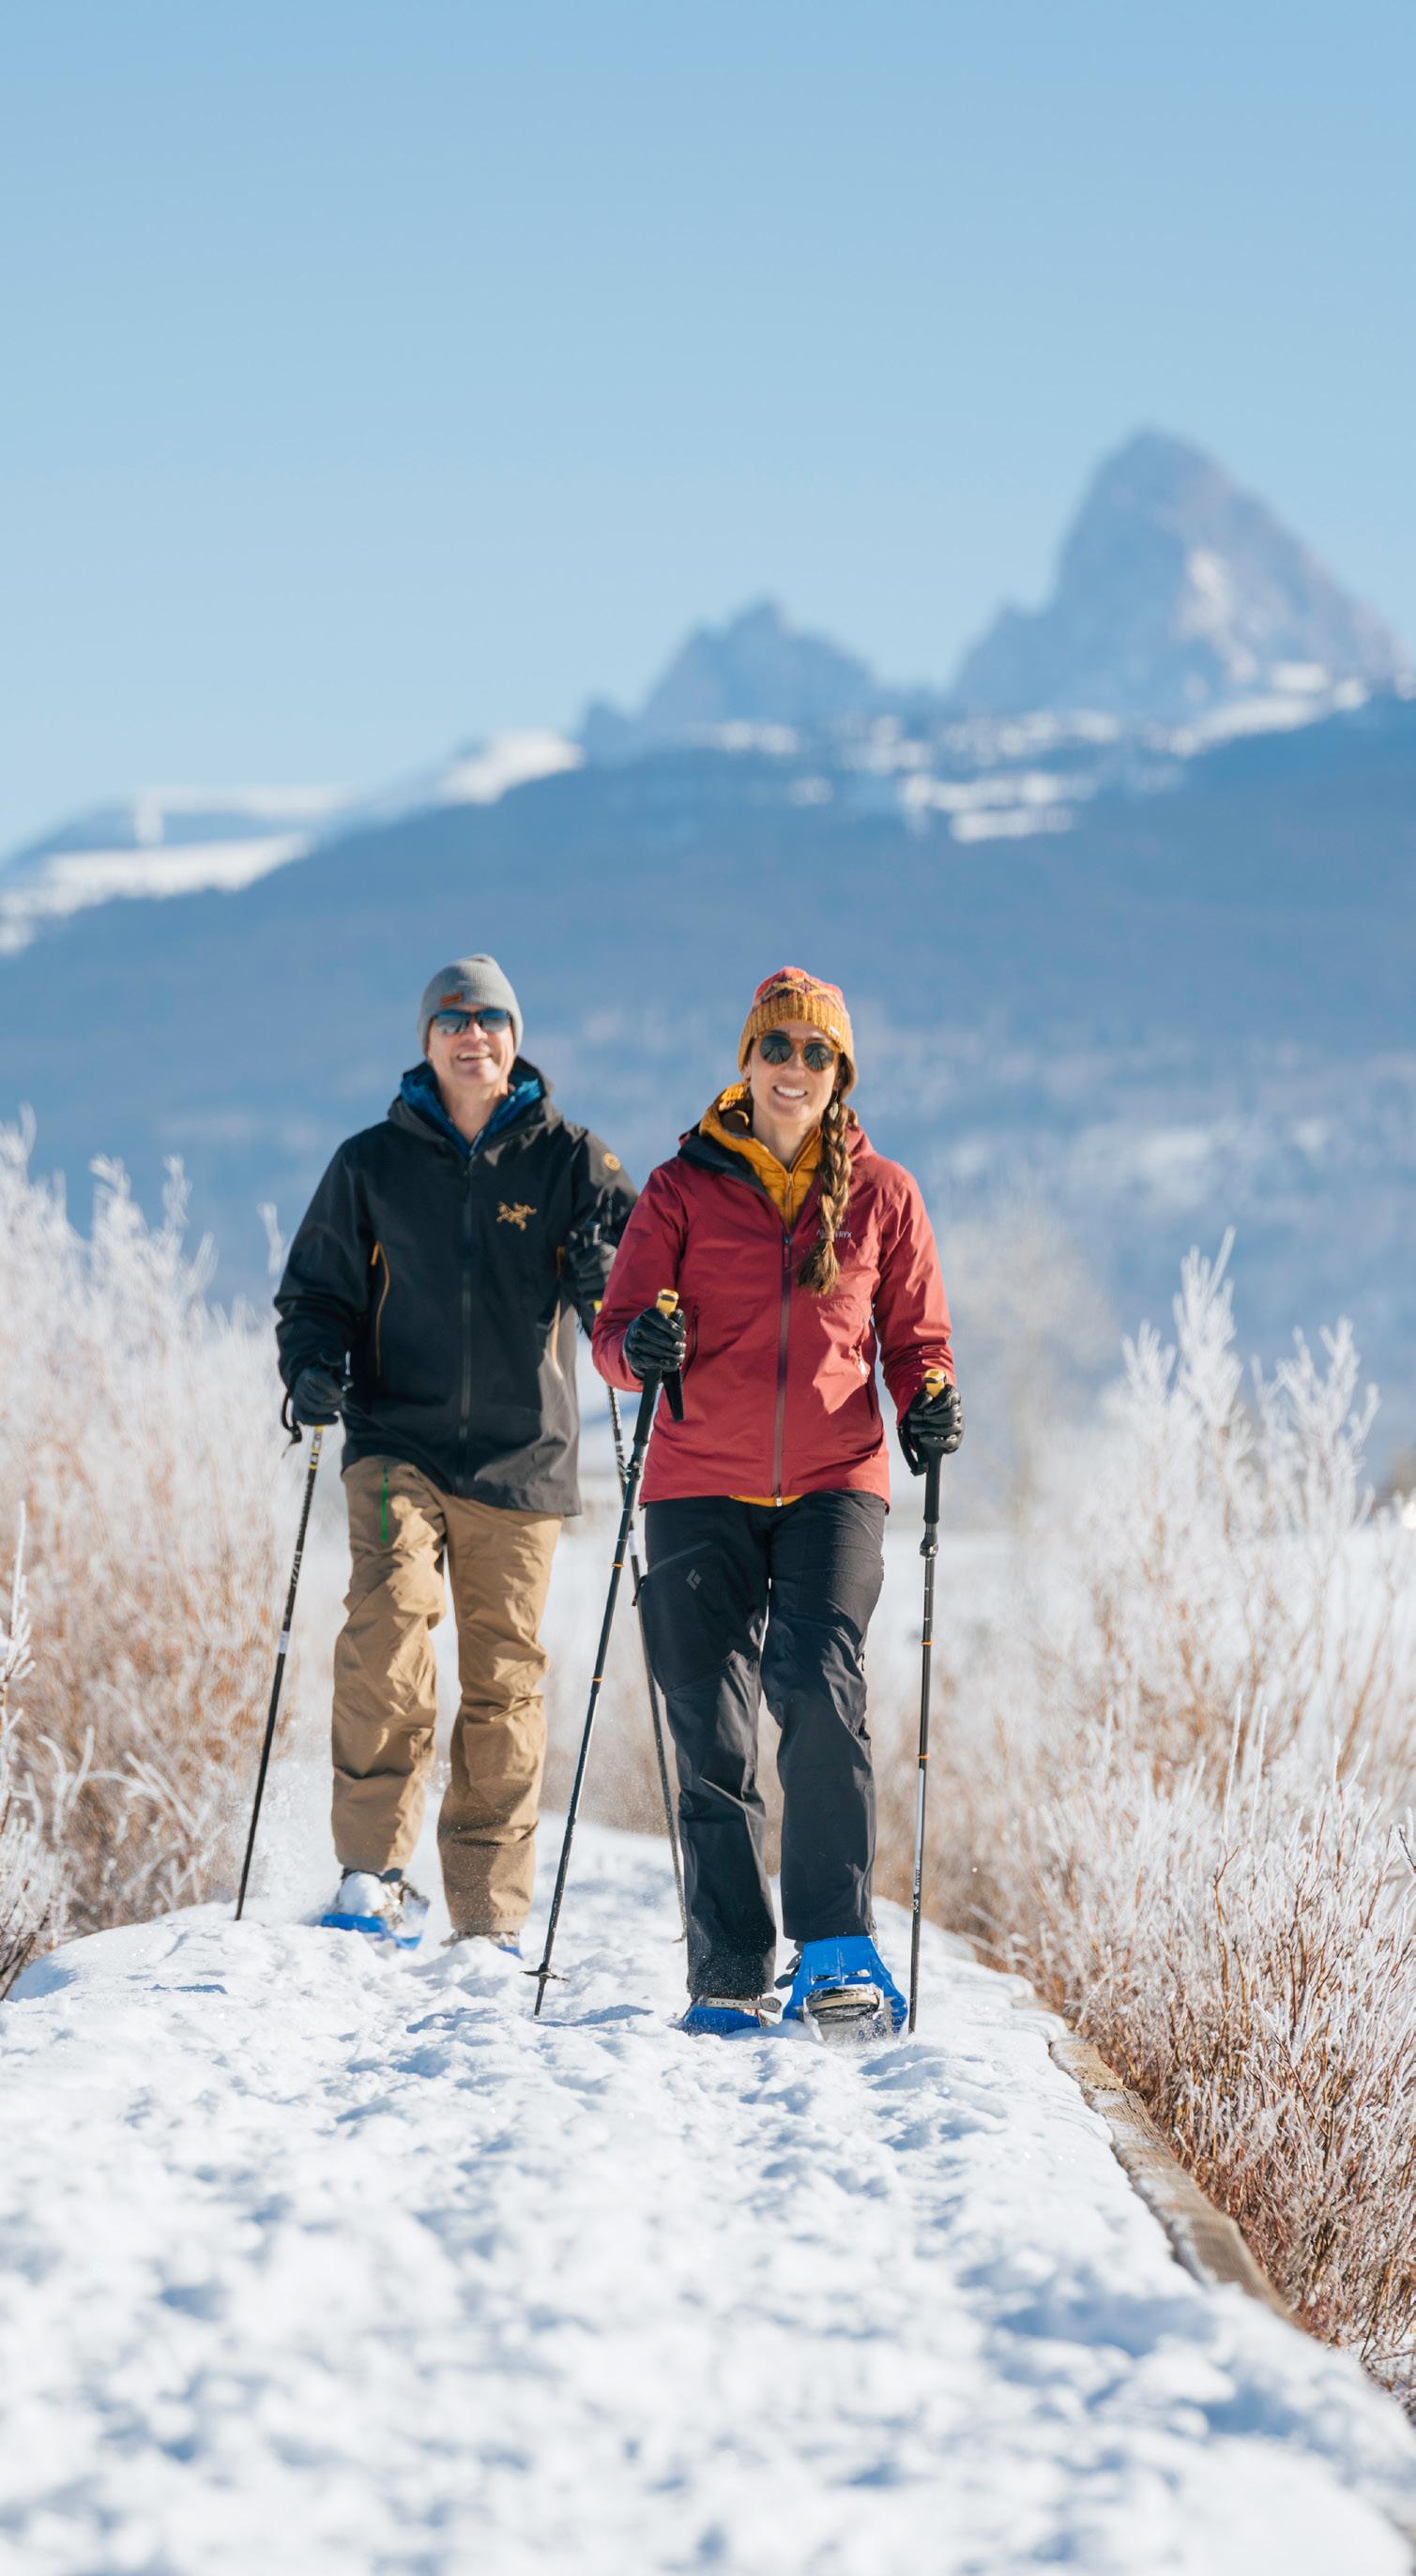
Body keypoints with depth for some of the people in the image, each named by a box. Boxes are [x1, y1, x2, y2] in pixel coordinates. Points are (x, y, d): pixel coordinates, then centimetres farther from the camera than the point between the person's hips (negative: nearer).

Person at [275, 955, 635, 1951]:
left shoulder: (570, 1159, 6)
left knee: (505, 1682, 3)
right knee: (390, 1613, -24)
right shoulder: (372, 1166, 8)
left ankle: (491, 1918, 12)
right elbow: (318, 1286, 15)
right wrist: (313, 1361, -6)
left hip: (522, 1455, 0)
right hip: (398, 1442, 0)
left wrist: (608, 1277, -20)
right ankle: (375, 1868, -20)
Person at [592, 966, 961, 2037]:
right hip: (702, 1487, 1)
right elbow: (616, 1327, 3)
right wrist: (642, 1347, -21)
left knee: (824, 1693, -20)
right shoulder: (685, 1188, 7)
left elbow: (917, 1335, 15)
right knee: (713, 1735, -1)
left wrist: (931, 1401, -7)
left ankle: (839, 1947, -14)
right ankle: (730, 1976, 5)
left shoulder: (882, 1195, 9)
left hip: (834, 1484, -1)